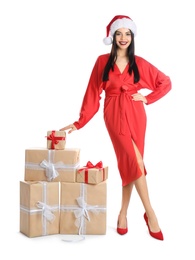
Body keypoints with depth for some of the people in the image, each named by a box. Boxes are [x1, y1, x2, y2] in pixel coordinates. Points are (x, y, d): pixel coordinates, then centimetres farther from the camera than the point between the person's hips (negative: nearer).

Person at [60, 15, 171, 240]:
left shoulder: (139, 63, 7)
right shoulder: (102, 62, 4)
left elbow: (166, 82, 12)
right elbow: (93, 94, 3)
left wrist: (147, 98, 2)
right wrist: (80, 122, 0)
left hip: (135, 114, 2)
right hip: (114, 115, -2)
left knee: (129, 162, 1)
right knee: (134, 160, -15)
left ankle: (123, 212, 15)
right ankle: (149, 213, -8)